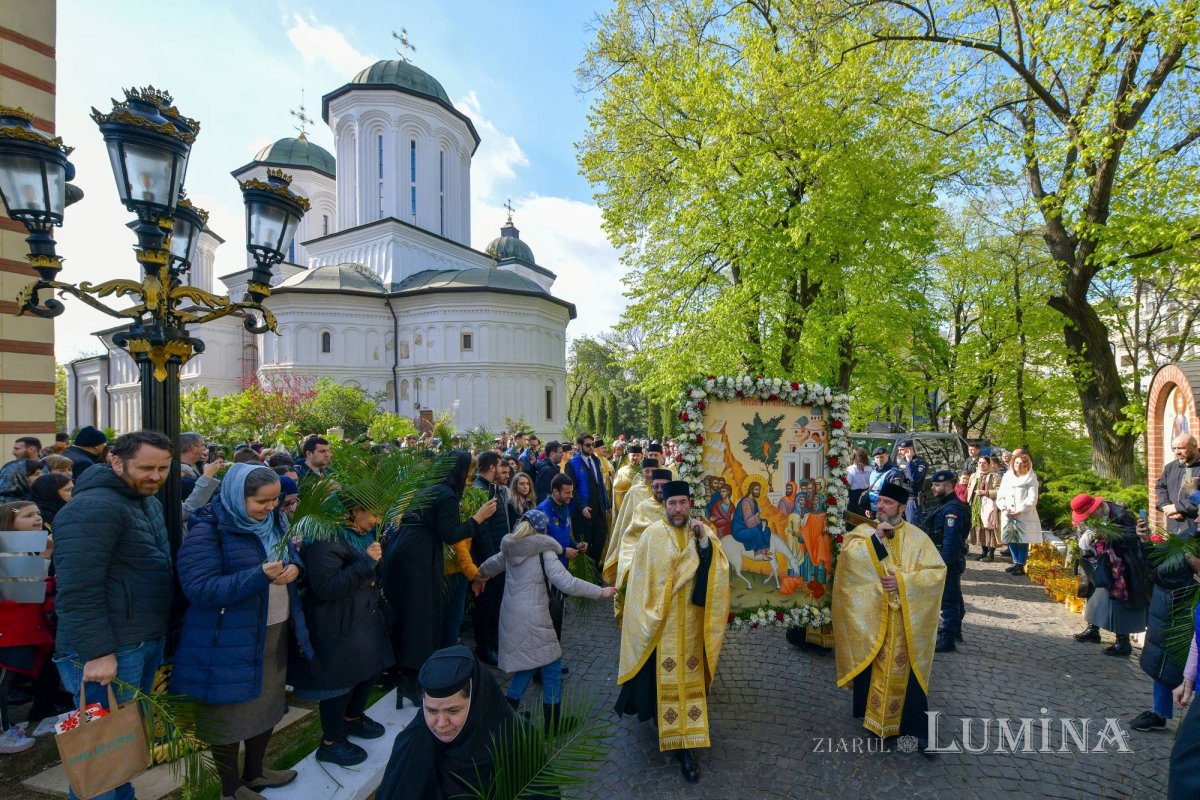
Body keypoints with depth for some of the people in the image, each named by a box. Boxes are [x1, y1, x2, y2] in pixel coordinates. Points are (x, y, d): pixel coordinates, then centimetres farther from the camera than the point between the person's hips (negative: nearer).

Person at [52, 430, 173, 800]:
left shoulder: (149, 502, 10)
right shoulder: (93, 507, -20)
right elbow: (78, 589, -23)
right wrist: (97, 652, -23)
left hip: (149, 640, 9)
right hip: (110, 649, -9)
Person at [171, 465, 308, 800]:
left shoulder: (274, 522, 3)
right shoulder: (207, 531, -18)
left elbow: (293, 555, 12)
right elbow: (199, 589, -23)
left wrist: (294, 568, -12)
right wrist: (258, 576, -33)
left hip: (275, 631, 7)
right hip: (230, 640, -7)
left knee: (267, 704, 20)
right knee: (231, 714, 11)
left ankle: (254, 772, 41)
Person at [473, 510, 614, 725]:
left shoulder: (510, 549, 7)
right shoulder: (544, 553, -13)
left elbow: (491, 564, 27)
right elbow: (567, 583, -21)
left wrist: (479, 577, 49)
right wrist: (600, 592, -14)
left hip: (511, 616, 7)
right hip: (532, 618, -7)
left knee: (527, 661, 23)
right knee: (551, 664, 7)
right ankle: (552, 721, 15)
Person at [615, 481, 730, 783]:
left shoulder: (702, 532, -1)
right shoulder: (652, 535, -9)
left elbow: (718, 571, -10)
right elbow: (640, 580, -4)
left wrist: (705, 541, -22)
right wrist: (646, 618, -4)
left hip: (691, 623, 2)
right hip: (660, 623, -2)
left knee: (689, 678, 8)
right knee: (663, 678, 8)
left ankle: (685, 745, 21)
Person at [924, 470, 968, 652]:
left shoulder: (953, 509, -21)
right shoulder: (943, 505, 11)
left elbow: (951, 541, -26)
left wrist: (944, 564, -25)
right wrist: (942, 561, 20)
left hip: (948, 563, -10)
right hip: (947, 561, 10)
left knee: (948, 600, -4)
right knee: (953, 598, 22)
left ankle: (947, 640, 3)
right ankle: (954, 630, 36)